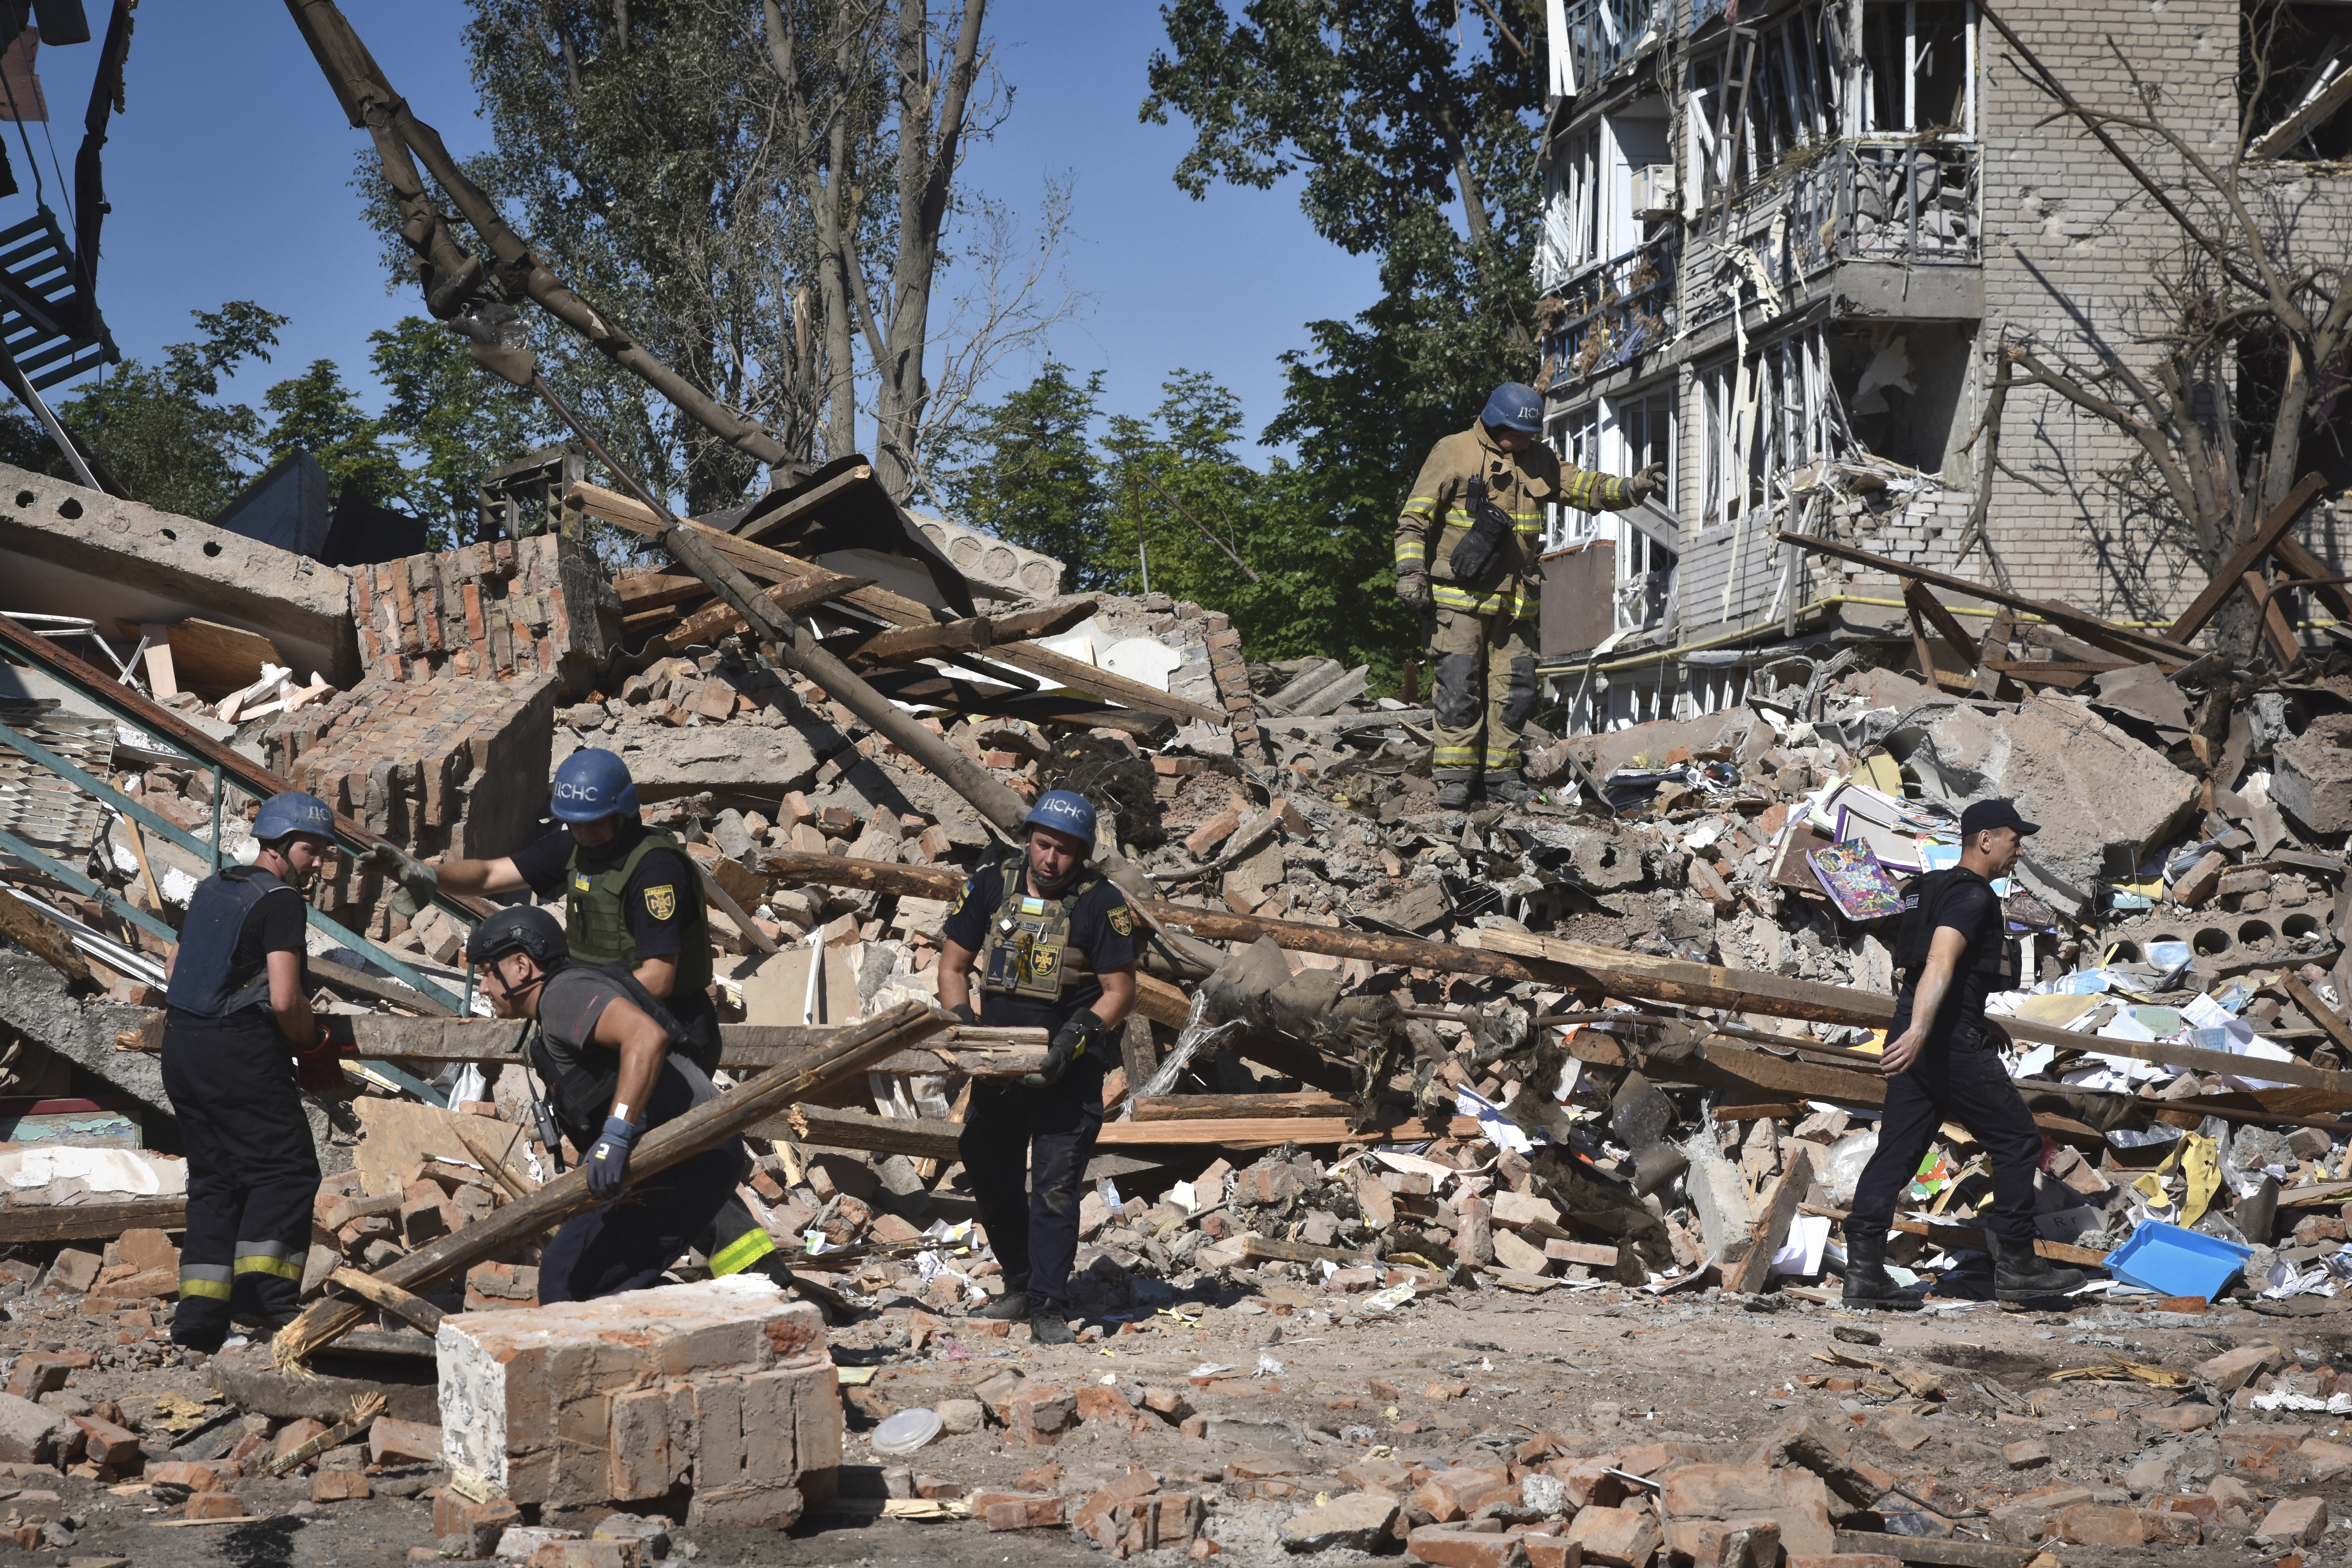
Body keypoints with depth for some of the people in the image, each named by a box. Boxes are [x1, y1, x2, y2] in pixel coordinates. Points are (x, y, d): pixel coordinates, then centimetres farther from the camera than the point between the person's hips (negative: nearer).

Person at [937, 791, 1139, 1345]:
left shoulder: (1102, 904, -12)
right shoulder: (990, 887, -2)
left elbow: (1119, 992, -9)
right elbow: (953, 965, 5)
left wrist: (1075, 1037, -23)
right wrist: (962, 1027, -10)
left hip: (1070, 1069, -5)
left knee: (1055, 1185, -10)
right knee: (990, 1175, 12)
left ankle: (1048, 1308, -6)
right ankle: (1020, 1284, 30)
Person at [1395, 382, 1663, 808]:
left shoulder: (1538, 461, 14)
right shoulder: (1454, 453, -3)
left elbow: (1583, 487, 20)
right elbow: (1415, 518, -5)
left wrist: (1631, 489, 2)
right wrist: (1411, 572, -14)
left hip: (1515, 601, 6)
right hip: (1458, 595, -6)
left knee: (1515, 688, 5)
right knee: (1459, 687, -7)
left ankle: (1501, 771, 14)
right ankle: (1457, 774, -2)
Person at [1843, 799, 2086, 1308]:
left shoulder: (1937, 889, 20)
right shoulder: (1971, 895, -11)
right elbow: (1939, 964, -26)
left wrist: (1978, 1023, 35)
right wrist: (1918, 1031, -39)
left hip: (1915, 1041, 10)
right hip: (1950, 1041, -10)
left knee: (1897, 1152, 4)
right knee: (2018, 1141, 2)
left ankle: (1864, 1270, -2)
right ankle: (2016, 1266, 7)